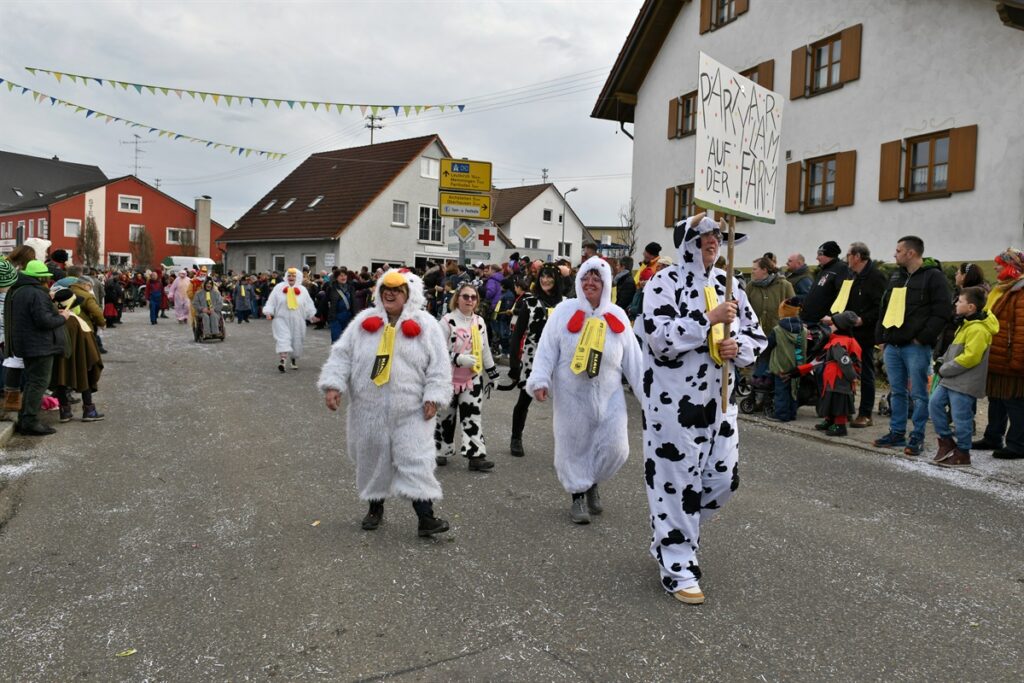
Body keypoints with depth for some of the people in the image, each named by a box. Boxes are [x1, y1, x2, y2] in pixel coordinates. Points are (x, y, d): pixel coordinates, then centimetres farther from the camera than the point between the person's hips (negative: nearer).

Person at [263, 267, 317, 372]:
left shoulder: (302, 290, 5)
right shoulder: (278, 288, 0)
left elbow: (308, 304, 9)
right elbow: (271, 301, -1)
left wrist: (312, 315, 3)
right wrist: (269, 312, -11)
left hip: (297, 321, 3)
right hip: (282, 319, -2)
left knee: (296, 341, 10)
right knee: (283, 340, -17)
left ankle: (294, 360, 30)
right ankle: (281, 361, -28)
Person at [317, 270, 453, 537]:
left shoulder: (426, 324, -2)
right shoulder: (364, 321, 4)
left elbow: (439, 365, -4)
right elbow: (342, 354, 3)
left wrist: (433, 397, -12)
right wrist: (333, 384, -8)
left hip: (411, 410, -2)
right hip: (369, 408, 3)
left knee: (416, 462, -4)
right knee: (371, 458, 14)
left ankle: (426, 517, 0)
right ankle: (375, 506, 34)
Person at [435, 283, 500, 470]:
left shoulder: (479, 322, 6)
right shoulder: (447, 321, -12)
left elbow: (485, 350, 15)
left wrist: (492, 375, 15)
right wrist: (458, 359, -27)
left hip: (473, 378, 4)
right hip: (449, 378, -4)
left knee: (473, 416, -2)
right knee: (446, 417, 9)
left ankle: (475, 456, -3)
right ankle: (441, 452, 26)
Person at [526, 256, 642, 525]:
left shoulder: (618, 316, 4)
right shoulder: (564, 311, -5)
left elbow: (632, 358, 7)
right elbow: (547, 349, -5)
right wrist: (540, 380, -15)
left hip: (609, 395, 2)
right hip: (571, 395, -2)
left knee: (615, 447, -1)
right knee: (573, 445, 5)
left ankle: (592, 483, 28)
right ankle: (578, 495, 25)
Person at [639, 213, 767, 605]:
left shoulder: (727, 283, 11)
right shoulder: (665, 283, -7)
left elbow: (756, 336, 14)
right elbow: (659, 338, -20)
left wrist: (738, 346, -8)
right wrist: (710, 320, -21)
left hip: (718, 399, 7)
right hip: (673, 400, -6)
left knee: (724, 478, 11)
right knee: (677, 481, -1)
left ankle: (673, 532, 35)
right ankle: (677, 568, 14)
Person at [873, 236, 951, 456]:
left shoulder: (933, 277, -6)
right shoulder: (896, 277, 17)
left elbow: (942, 312, -13)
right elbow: (884, 309, 21)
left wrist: (923, 338, -15)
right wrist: (882, 338, 13)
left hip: (916, 347, -7)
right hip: (892, 345, 7)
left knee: (919, 393, -1)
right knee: (897, 392, 12)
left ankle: (917, 437, 6)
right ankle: (897, 433, 20)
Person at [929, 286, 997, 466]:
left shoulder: (978, 329, -19)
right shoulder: (965, 324, 14)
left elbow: (969, 357, -24)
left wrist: (945, 370, -16)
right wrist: (942, 362, 9)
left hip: (964, 383, -10)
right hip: (950, 379, 10)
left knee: (961, 417, -1)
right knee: (935, 403, 9)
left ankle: (962, 453, 12)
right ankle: (946, 440, 19)